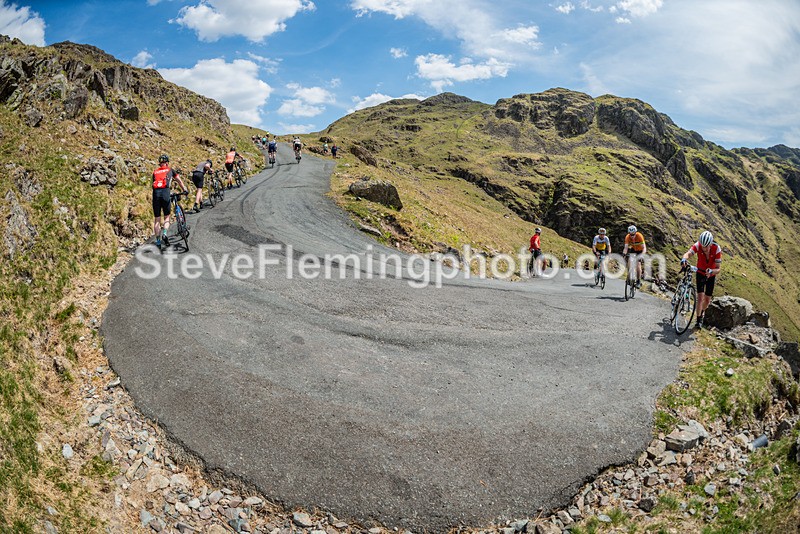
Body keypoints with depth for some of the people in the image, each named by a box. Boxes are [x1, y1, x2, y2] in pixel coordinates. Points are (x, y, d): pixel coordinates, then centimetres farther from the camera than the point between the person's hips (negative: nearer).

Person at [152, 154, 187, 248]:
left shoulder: (155, 172, 23)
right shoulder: (170, 170, 18)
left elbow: (153, 185, 22)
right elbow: (179, 181, 28)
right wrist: (184, 189, 41)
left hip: (156, 193, 2)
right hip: (165, 192, -2)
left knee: (157, 219, 8)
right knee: (166, 217, 11)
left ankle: (158, 241, 6)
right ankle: (164, 234, -14)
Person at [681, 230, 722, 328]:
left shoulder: (717, 249, -29)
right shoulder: (698, 245, -28)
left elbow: (719, 268, -27)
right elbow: (688, 253, -45)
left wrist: (711, 271, -48)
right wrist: (684, 259, -68)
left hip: (711, 275, 1)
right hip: (700, 273, -1)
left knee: (707, 299, 8)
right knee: (700, 296, -13)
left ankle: (702, 312, 40)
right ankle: (699, 319, -2)